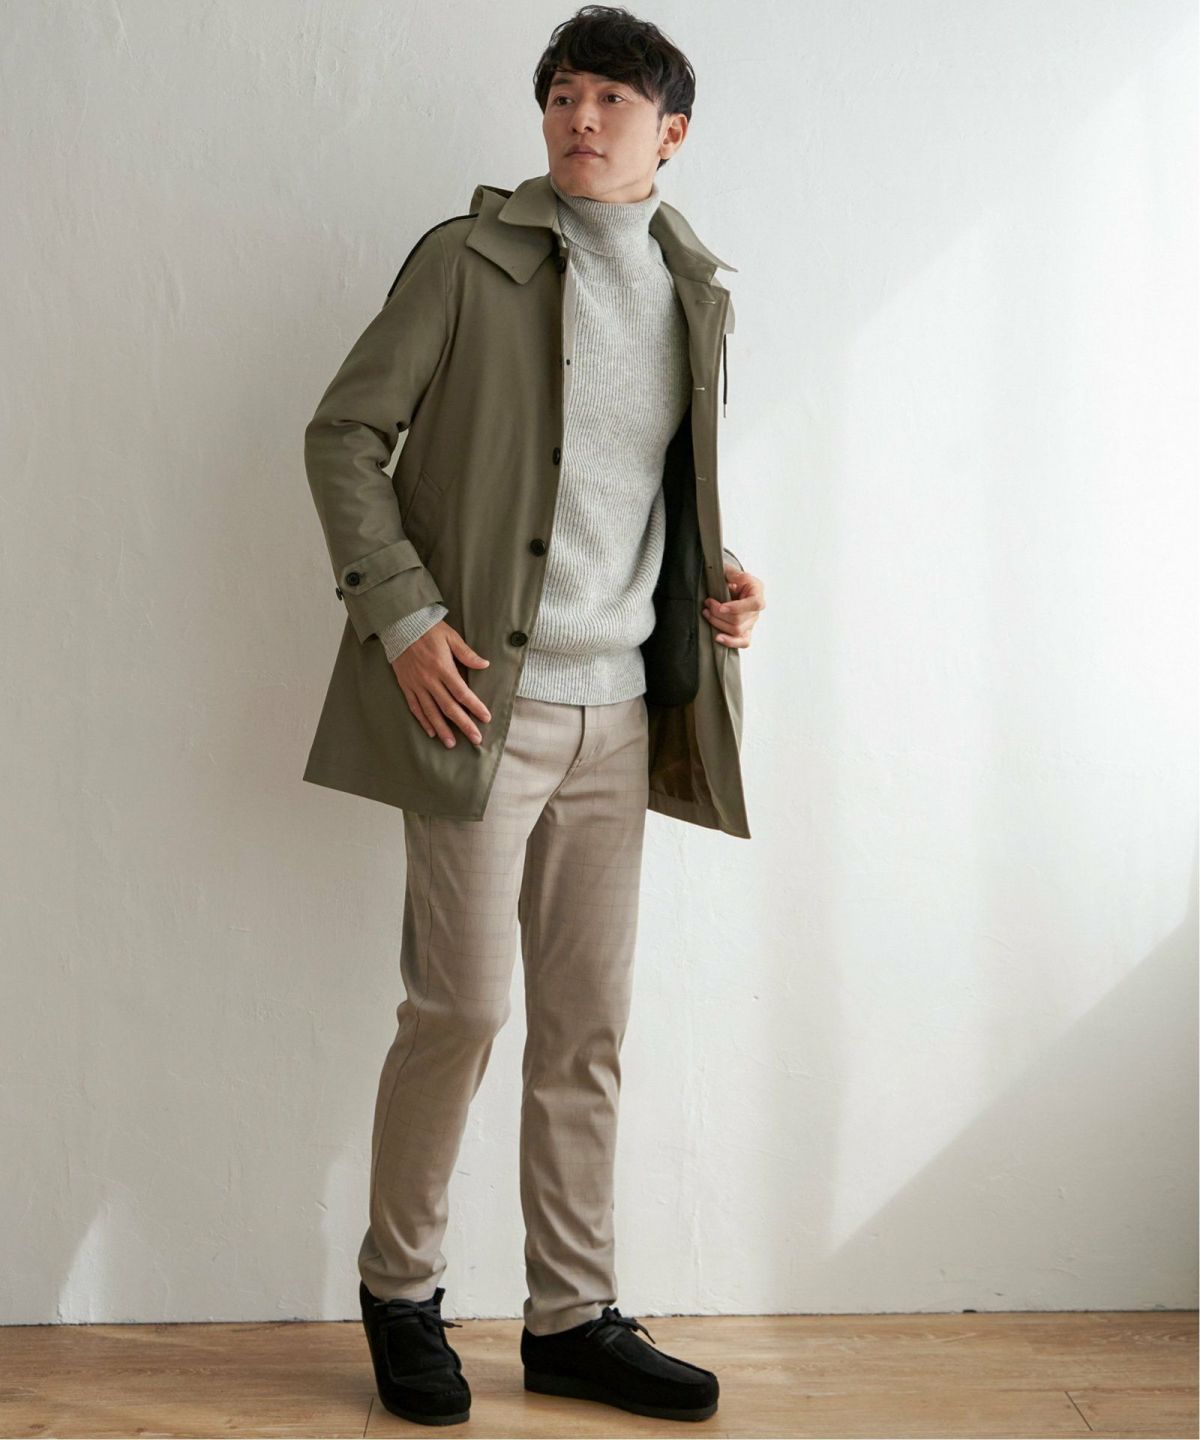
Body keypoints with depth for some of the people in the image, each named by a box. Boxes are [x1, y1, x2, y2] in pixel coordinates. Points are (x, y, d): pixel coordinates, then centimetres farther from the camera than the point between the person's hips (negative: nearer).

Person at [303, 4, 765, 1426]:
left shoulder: (694, 290, 14)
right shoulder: (469, 257, -2)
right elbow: (344, 433, -3)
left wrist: (715, 575, 6)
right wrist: (402, 613, -14)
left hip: (620, 713, 5)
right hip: (482, 695, -5)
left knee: (588, 1027, 9)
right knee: (462, 1006, -3)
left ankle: (574, 1318, 21)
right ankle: (399, 1290, 20)